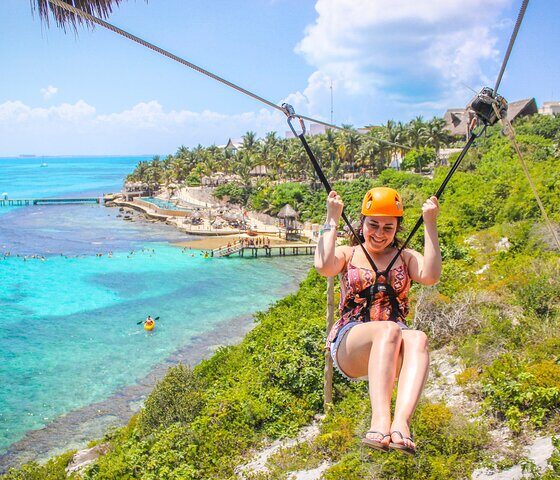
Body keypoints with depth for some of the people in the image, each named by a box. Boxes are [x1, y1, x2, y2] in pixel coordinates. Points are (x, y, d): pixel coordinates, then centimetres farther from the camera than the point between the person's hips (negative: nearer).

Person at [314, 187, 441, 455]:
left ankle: (401, 423, -54)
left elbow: (430, 276, -5)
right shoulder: (348, 254, 15)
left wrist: (430, 224, -4)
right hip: (349, 346, -2)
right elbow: (324, 266, -10)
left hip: (393, 347, 2)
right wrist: (332, 219, -4)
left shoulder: (406, 257, 19)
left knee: (417, 339, -35)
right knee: (388, 329, -36)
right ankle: (380, 421, -52)